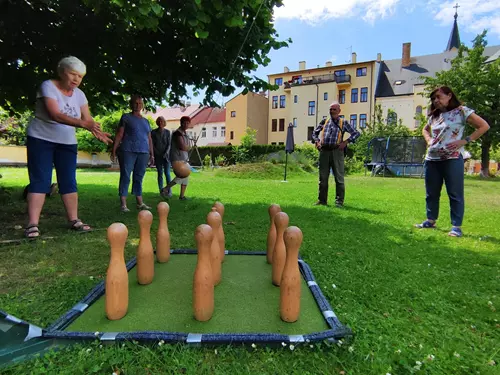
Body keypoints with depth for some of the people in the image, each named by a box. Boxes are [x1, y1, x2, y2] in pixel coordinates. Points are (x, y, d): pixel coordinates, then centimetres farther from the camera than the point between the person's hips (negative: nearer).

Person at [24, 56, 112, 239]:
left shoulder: (79, 94, 2)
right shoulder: (48, 86, -15)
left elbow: (87, 118, -7)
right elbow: (55, 115, -30)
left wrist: (96, 131, -30)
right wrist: (82, 123, -45)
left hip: (67, 143, 5)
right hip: (41, 140, -5)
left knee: (69, 181, 3)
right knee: (40, 181, -9)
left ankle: (74, 220, 8)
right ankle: (32, 224, -7)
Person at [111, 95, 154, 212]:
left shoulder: (146, 121, 20)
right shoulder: (126, 117, 7)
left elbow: (149, 139, 20)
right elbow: (119, 135, 1)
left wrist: (151, 154, 14)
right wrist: (114, 150, -6)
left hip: (143, 153, 4)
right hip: (128, 151, -4)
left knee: (139, 177, 7)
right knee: (125, 177, -4)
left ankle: (140, 203, 12)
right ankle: (123, 204, -3)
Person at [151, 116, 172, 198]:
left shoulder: (167, 132, 6)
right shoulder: (153, 132, 4)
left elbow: (169, 144, 3)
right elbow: (152, 144, 4)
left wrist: (166, 153, -10)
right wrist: (158, 153, -5)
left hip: (166, 155, 0)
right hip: (158, 156, 0)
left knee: (167, 173, -9)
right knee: (160, 173, 2)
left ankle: (169, 191, -8)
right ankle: (161, 191, 5)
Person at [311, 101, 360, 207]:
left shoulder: (343, 123, 9)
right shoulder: (324, 122, 16)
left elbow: (356, 133, 8)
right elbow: (315, 132, 26)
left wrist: (345, 142, -4)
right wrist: (316, 141, 8)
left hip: (336, 151, -3)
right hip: (324, 151, 3)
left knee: (339, 177, -1)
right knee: (323, 177, 7)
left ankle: (339, 201, 6)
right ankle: (322, 200, 16)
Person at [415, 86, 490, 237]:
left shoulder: (461, 111, -3)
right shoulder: (434, 116, 14)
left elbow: (484, 126, -4)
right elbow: (425, 130, 33)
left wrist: (465, 140, -11)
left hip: (452, 159, -6)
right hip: (432, 160, 6)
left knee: (455, 194, -1)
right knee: (431, 193, 12)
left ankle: (456, 226, 4)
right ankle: (430, 220, 24)